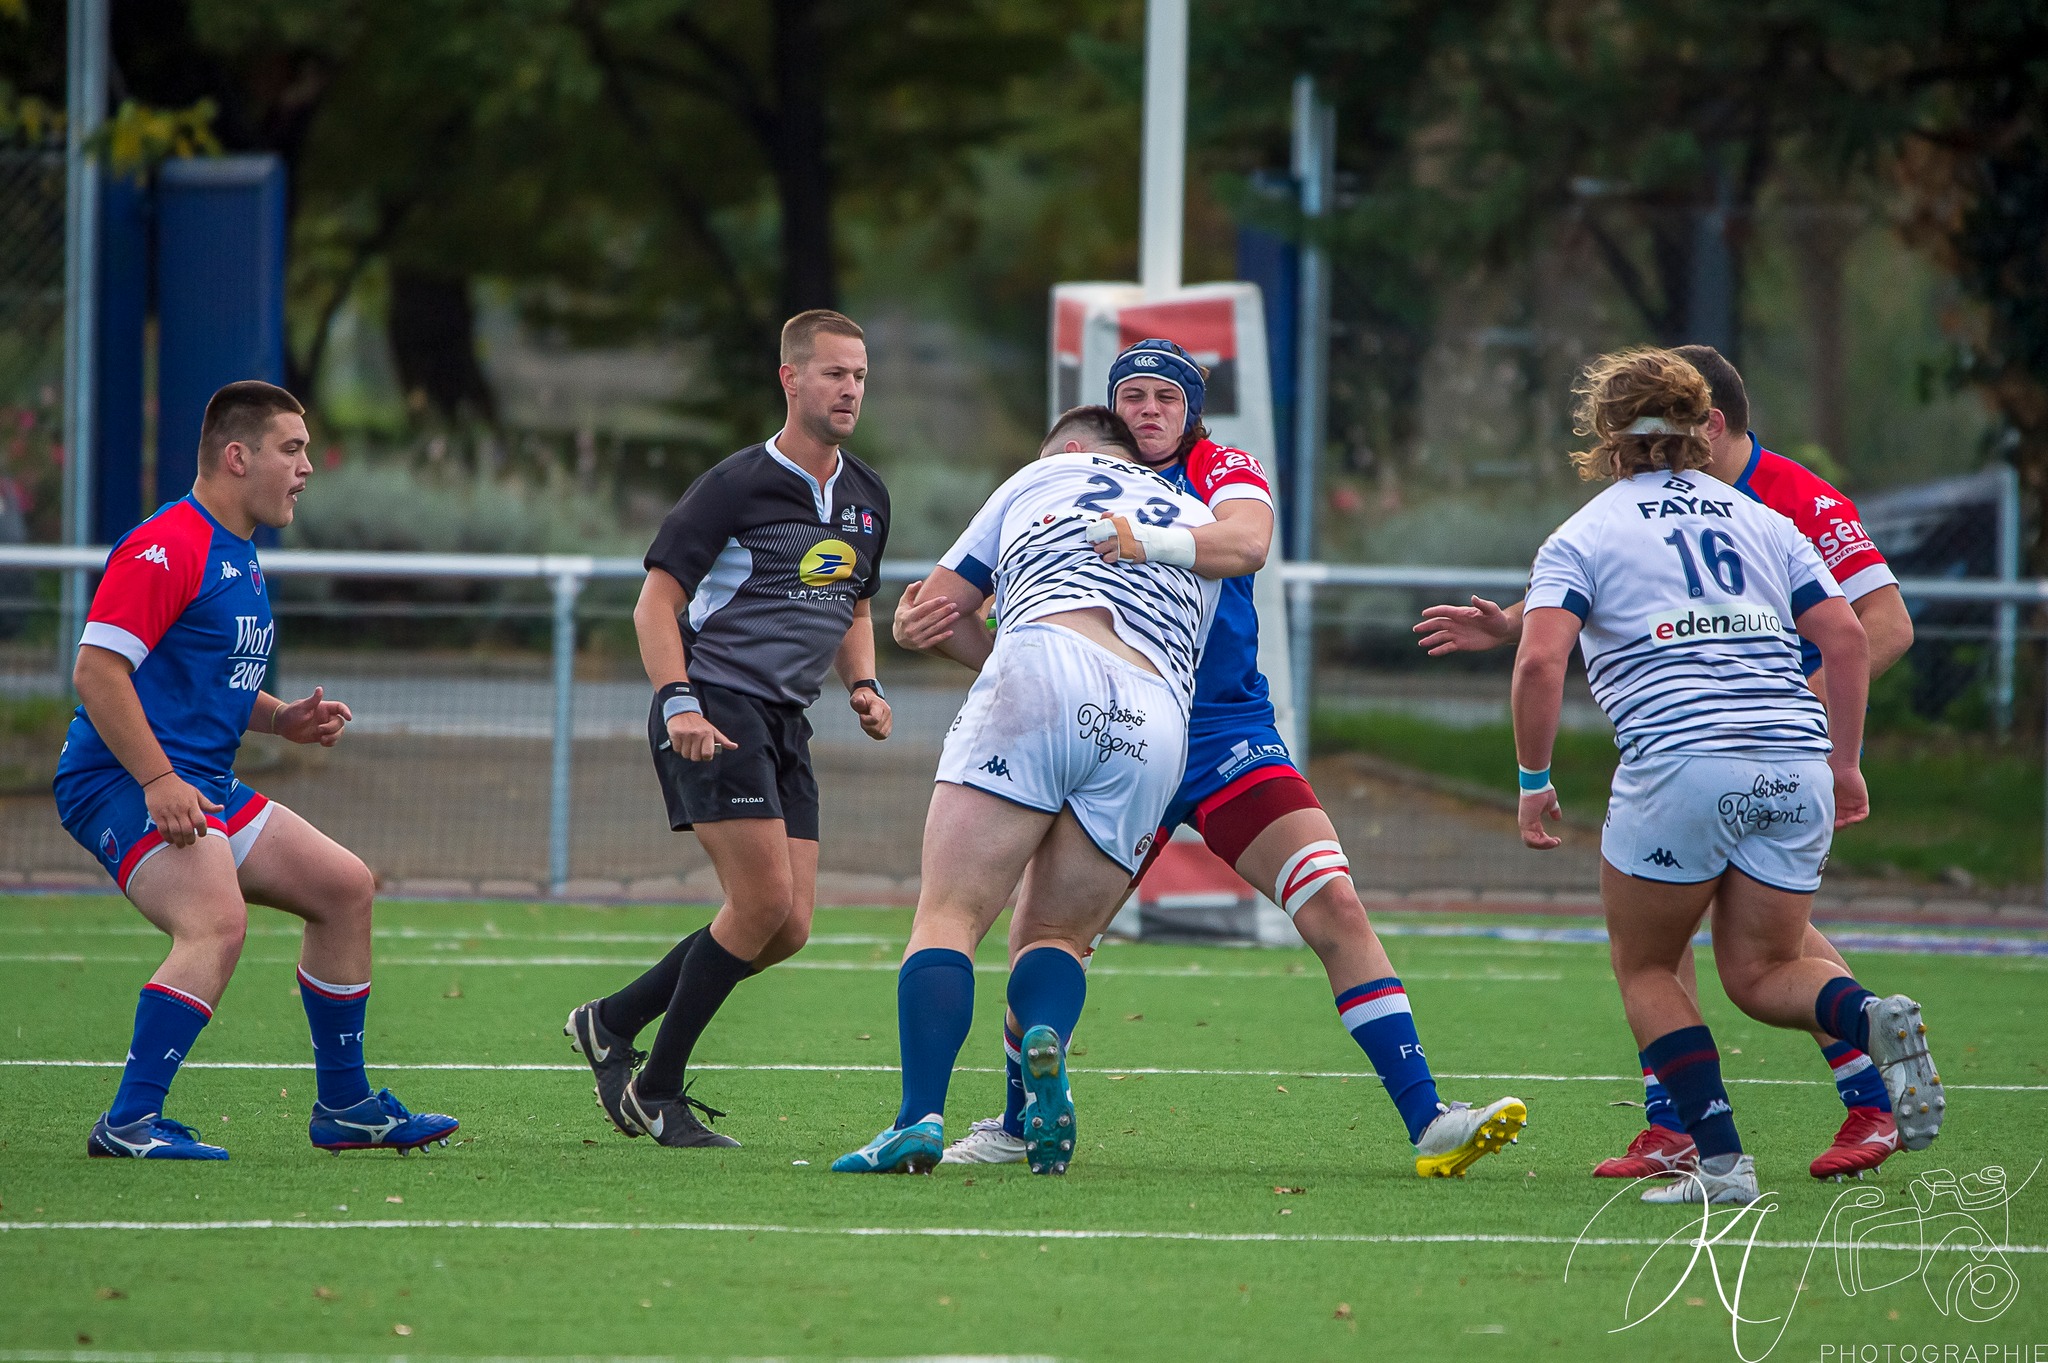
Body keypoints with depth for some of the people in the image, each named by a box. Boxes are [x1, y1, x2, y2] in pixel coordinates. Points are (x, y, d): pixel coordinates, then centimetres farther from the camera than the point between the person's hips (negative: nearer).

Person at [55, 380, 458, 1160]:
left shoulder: (239, 560, 19)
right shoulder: (167, 548, -14)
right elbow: (97, 670, -21)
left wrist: (282, 718, 11)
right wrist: (158, 781, -26)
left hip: (201, 787, 11)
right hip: (122, 783, -11)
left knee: (344, 887, 12)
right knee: (217, 922, -31)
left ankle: (344, 1107, 21)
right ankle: (130, 1122, -31)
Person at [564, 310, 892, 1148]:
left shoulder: (866, 498, 13)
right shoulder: (738, 485, -10)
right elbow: (656, 601, -9)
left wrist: (861, 685, 8)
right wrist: (679, 704, -21)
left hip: (784, 721, 8)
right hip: (715, 713, -8)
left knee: (788, 928, 0)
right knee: (765, 902, -16)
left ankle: (611, 1023, 16)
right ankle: (657, 1092, -4)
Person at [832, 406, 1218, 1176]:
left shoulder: (1044, 475, 29)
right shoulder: (1200, 527, 36)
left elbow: (933, 608, 29)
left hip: (1045, 671, -3)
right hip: (1157, 729, 3)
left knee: (949, 918, -4)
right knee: (1054, 937, 16)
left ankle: (920, 1118, -24)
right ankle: (1045, 1040, -19)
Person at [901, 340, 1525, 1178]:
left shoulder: (1224, 472, 1)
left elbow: (1245, 543, -23)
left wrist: (1153, 541, -40)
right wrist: (931, 621, -14)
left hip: (1229, 737, -1)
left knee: (1334, 904, -14)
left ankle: (1428, 1122, -14)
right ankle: (1018, 1124, 18)